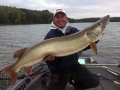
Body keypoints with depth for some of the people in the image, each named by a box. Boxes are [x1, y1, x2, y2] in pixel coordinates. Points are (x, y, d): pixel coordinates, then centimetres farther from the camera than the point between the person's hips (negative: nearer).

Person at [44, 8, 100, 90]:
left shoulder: (74, 31, 1)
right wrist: (52, 58, -35)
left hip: (74, 66, 3)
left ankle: (75, 83, 22)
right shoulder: (49, 36, -9)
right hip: (58, 71, -2)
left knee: (95, 81, -4)